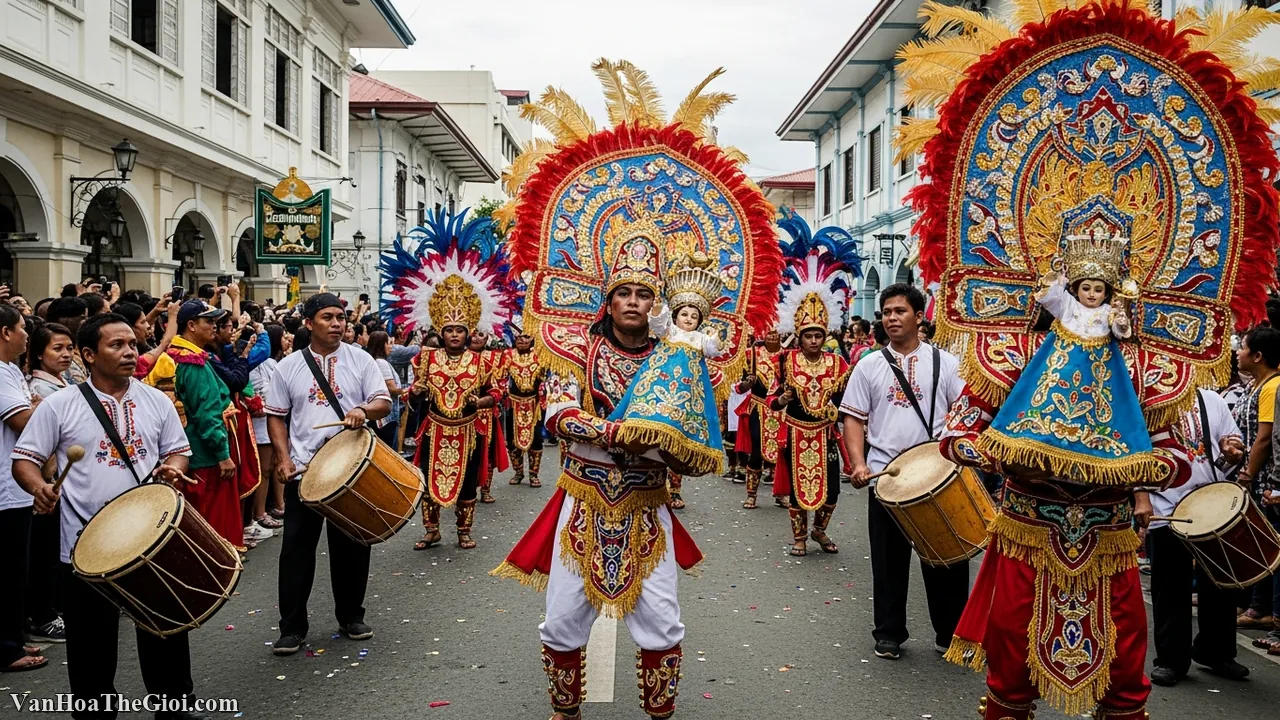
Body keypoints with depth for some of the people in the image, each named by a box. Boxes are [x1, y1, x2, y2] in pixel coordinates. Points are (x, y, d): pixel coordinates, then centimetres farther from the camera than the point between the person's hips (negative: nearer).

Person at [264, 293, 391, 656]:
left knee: (351, 546, 10)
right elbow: (276, 416, 7)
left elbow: (384, 402, -2)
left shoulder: (360, 360, 1)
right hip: (303, 471, 0)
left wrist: (364, 411, -25)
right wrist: (283, 458, -5)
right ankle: (292, 626, 14)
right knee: (297, 548, 3)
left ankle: (351, 616, 27)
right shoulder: (289, 366, 3)